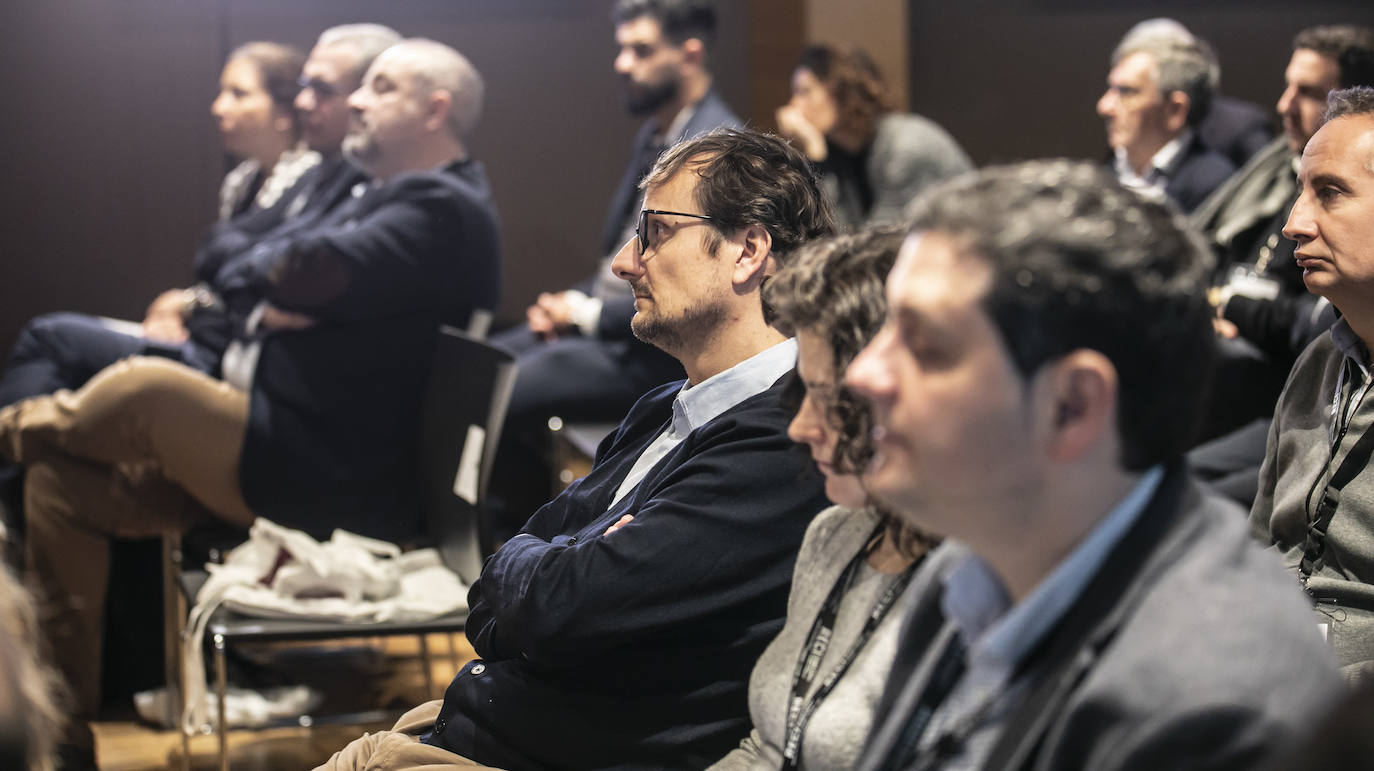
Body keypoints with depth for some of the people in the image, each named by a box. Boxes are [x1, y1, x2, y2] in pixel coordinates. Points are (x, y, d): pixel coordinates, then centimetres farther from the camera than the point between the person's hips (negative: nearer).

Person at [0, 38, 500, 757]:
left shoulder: (443, 208, -12)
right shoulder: (402, 196, 21)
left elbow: (315, 272, -26)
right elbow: (234, 263, 17)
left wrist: (268, 267, -4)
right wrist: (280, 287, -5)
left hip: (328, 481, -11)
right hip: (274, 445, 11)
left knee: (142, 389, -27)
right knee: (58, 482, 4)